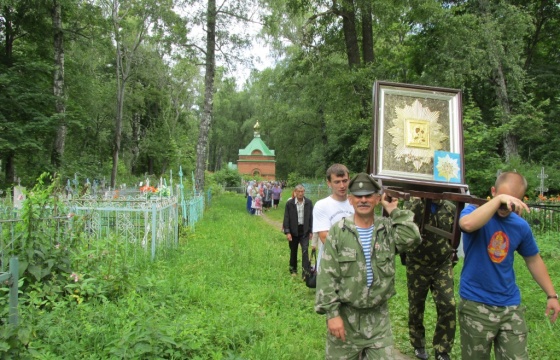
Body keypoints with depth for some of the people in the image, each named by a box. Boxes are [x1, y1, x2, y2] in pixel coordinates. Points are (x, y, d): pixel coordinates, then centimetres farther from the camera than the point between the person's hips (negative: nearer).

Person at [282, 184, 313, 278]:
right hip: (293, 231, 0)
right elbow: (286, 218, -5)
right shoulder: (289, 203, -5)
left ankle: (305, 272, -7)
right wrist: (287, 232, -11)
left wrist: (311, 231, 3)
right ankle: (293, 269, 29)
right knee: (293, 251, 12)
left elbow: (311, 217, 4)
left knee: (305, 250, -9)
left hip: (304, 231, 0)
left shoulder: (309, 203, -1)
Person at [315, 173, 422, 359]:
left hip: (378, 316, 2)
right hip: (344, 315, -2)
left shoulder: (387, 229, 3)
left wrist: (394, 211, -8)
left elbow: (412, 238, -18)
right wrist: (331, 313, -13)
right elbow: (327, 276, -8)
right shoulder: (338, 231, -6)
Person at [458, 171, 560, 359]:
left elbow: (533, 260, 17)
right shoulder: (474, 211, -9)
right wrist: (499, 199, -35)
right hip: (475, 304, -3)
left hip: (511, 305, 4)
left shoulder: (521, 226, 4)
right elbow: (467, 224, -35)